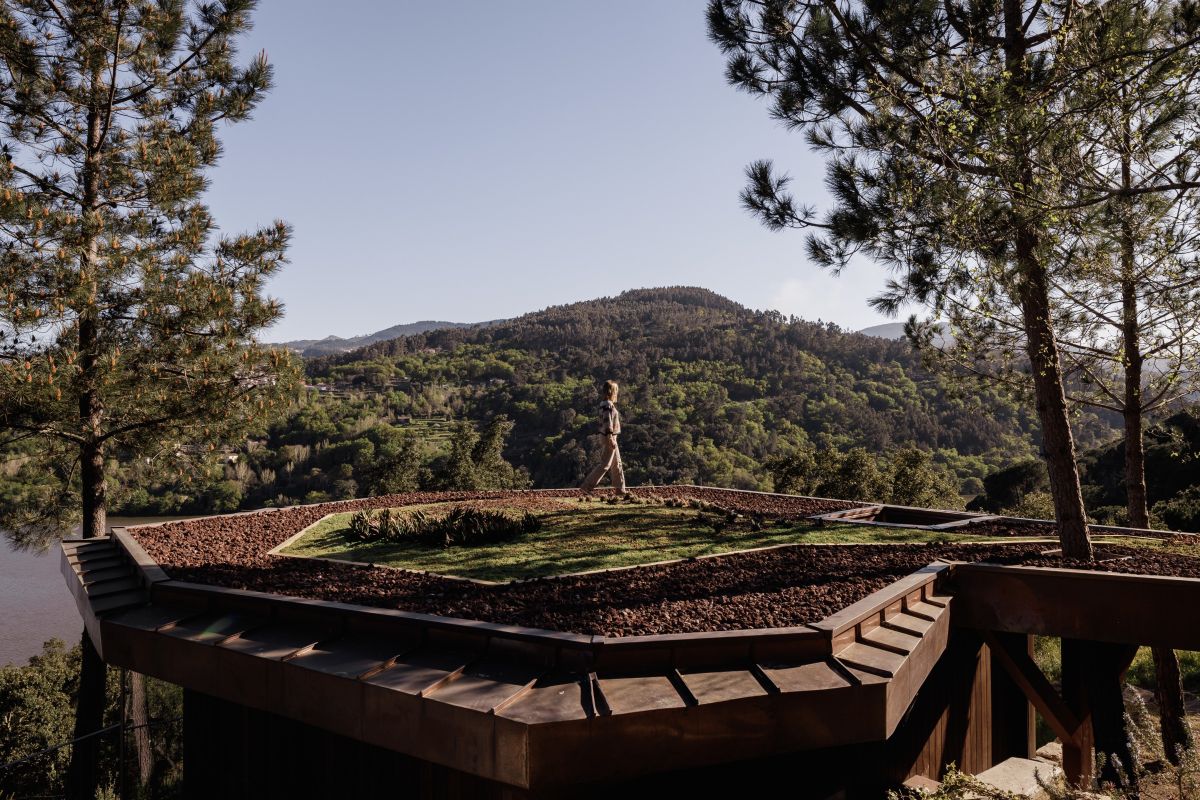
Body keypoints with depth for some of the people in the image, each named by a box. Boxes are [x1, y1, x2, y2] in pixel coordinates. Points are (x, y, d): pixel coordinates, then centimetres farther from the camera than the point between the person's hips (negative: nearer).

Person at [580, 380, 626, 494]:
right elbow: (607, 423, -23)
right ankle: (587, 486, -4)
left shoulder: (604, 404, 11)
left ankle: (620, 489, 21)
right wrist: (611, 439, -23)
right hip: (609, 437, -10)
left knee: (617, 463, 15)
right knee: (605, 464, -6)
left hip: (611, 437, 10)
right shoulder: (608, 405, -18)